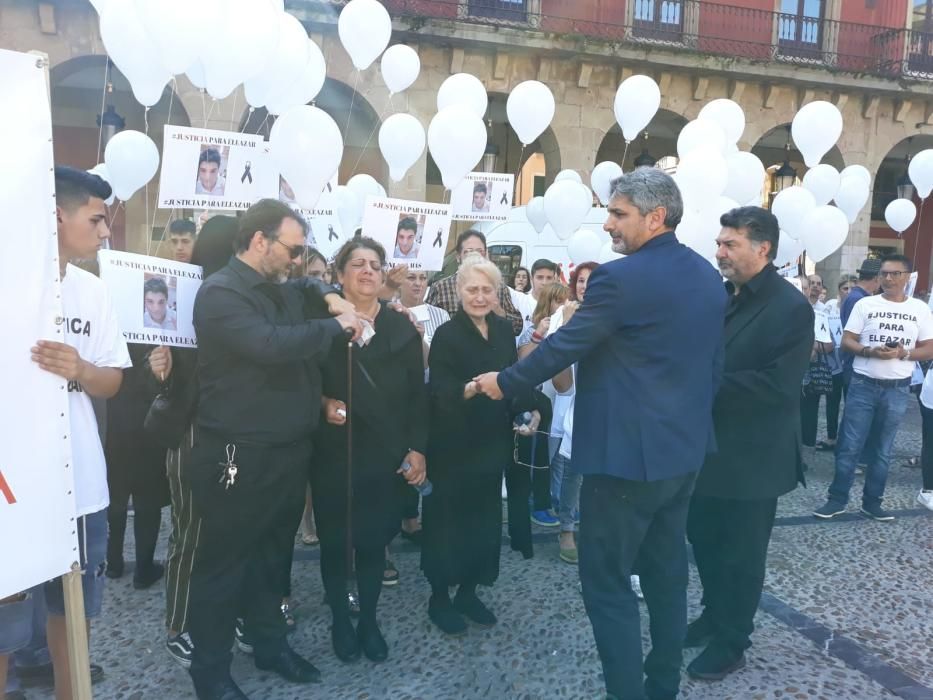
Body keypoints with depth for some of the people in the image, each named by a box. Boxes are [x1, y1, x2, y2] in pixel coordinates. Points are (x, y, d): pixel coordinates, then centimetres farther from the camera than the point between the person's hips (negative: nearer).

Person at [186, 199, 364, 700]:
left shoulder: (283, 291, 13)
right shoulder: (220, 292, -15)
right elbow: (268, 344, -30)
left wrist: (331, 301, 10)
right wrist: (335, 325, -19)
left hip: (288, 447, 8)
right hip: (238, 453, -8)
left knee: (274, 553, 20)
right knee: (224, 560, 6)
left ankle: (270, 644, 37)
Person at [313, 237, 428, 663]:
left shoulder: (402, 329, 5)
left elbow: (417, 395, 4)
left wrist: (417, 448, 0)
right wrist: (323, 403, -17)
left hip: (386, 453, 1)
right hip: (334, 451, -1)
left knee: (374, 539, 7)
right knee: (335, 539, 7)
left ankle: (369, 620, 27)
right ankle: (340, 621, 27)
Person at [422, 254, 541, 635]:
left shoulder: (503, 329, 5)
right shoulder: (447, 334, -12)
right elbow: (439, 392, -20)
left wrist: (530, 409, 2)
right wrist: (471, 388, -38)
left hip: (493, 440, 6)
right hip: (454, 444, -5)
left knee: (484, 516, 12)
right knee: (447, 518, 3)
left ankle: (468, 592, 28)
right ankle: (439, 598, 20)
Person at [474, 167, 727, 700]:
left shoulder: (622, 277, -18)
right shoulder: (710, 278, 8)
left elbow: (562, 347, -13)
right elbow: (714, 366, 14)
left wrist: (504, 382, 2)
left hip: (628, 454, -9)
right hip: (685, 448, 9)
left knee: (607, 581, 3)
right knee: (667, 571, 19)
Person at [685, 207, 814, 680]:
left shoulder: (791, 307, -15)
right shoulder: (720, 296, 6)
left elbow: (777, 384, -22)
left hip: (751, 455, -6)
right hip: (709, 445, 7)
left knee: (740, 553, 10)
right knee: (704, 539, 18)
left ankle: (731, 641, 28)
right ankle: (713, 615, 40)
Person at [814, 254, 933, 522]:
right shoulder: (865, 304, 0)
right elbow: (846, 342, -1)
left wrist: (903, 353, -16)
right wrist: (869, 351, -19)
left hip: (897, 389, 1)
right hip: (863, 384, -1)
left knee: (883, 449, 11)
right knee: (849, 446, 0)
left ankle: (872, 502, 21)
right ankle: (837, 499, 10)